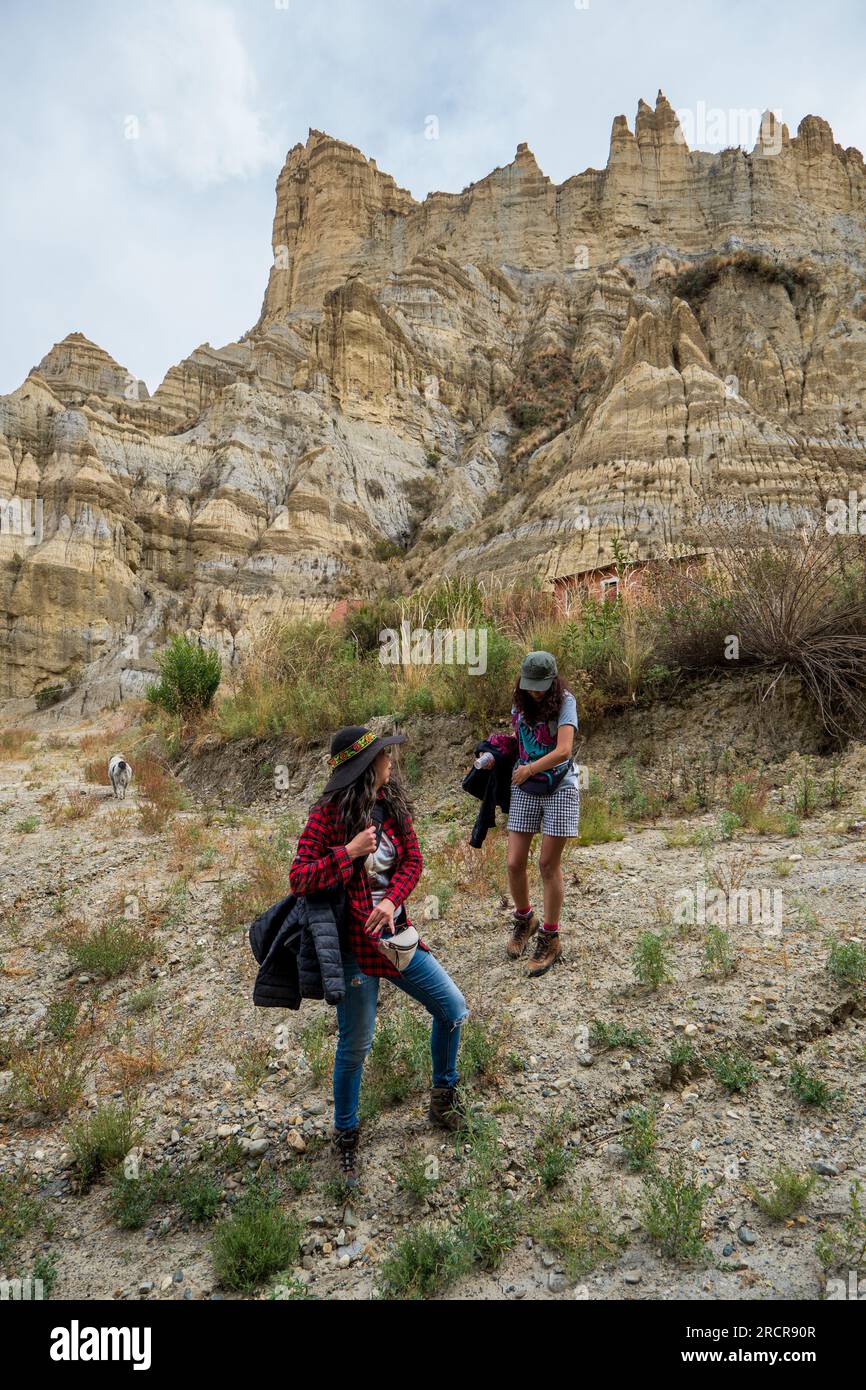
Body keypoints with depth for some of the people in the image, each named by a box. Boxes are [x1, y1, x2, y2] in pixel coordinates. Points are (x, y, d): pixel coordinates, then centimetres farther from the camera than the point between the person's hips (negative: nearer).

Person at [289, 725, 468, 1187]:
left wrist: (391, 900, -16)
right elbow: (298, 879, -19)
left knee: (452, 1009, 9)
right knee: (354, 1046, 7)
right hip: (354, 945, -6)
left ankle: (443, 1097, 33)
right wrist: (349, 851, -27)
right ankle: (345, 1136, 31)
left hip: (394, 932, 6)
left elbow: (412, 861, 2)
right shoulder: (328, 815, -17)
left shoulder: (392, 804, 1)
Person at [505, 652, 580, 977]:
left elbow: (563, 751, -22)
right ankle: (524, 920, 29)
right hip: (524, 791, 4)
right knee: (515, 863, 0)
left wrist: (528, 769, -15)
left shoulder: (564, 702, -12)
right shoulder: (520, 704, 4)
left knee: (549, 864, 0)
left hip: (559, 789, -4)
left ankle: (550, 940, 15)